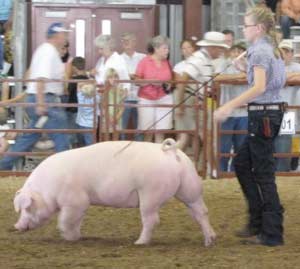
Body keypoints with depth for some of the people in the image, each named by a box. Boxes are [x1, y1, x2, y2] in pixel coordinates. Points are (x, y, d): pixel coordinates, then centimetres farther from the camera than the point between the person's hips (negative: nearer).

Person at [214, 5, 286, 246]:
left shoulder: (259, 52, -15)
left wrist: (230, 106, -31)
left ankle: (272, 233, 0)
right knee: (242, 163, 18)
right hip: (273, 111, 10)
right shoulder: (273, 50, 13)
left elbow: (259, 87, -27)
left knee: (263, 173, -4)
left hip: (263, 115, -10)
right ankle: (258, 222, 21)